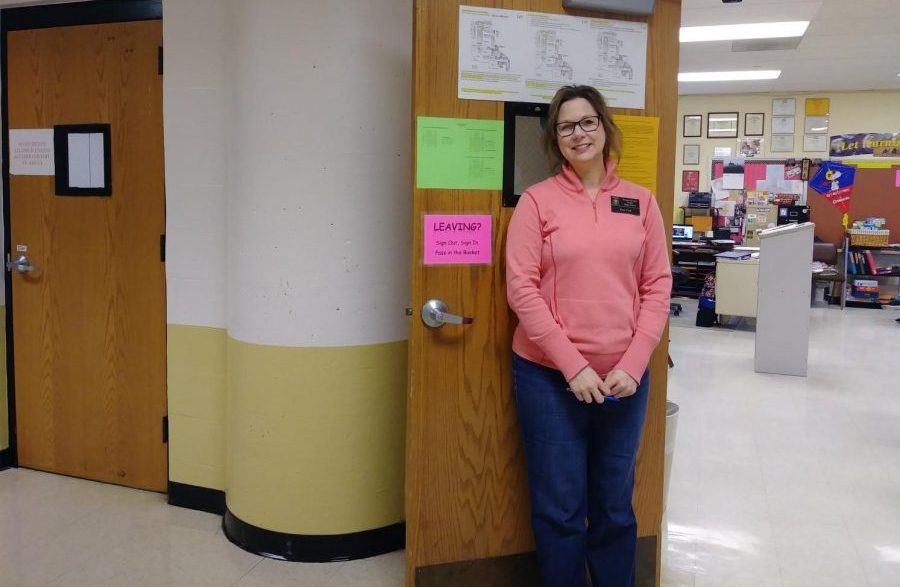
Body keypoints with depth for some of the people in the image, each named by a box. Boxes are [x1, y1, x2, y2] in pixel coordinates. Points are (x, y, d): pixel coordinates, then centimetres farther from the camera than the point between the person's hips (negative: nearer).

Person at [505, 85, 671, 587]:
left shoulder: (641, 201, 6)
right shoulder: (538, 200, -2)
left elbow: (658, 287, 4)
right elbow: (522, 290, -8)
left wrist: (632, 365, -6)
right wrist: (573, 366, -13)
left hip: (624, 377, 3)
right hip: (549, 375, -2)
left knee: (615, 507, 14)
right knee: (560, 509, 7)